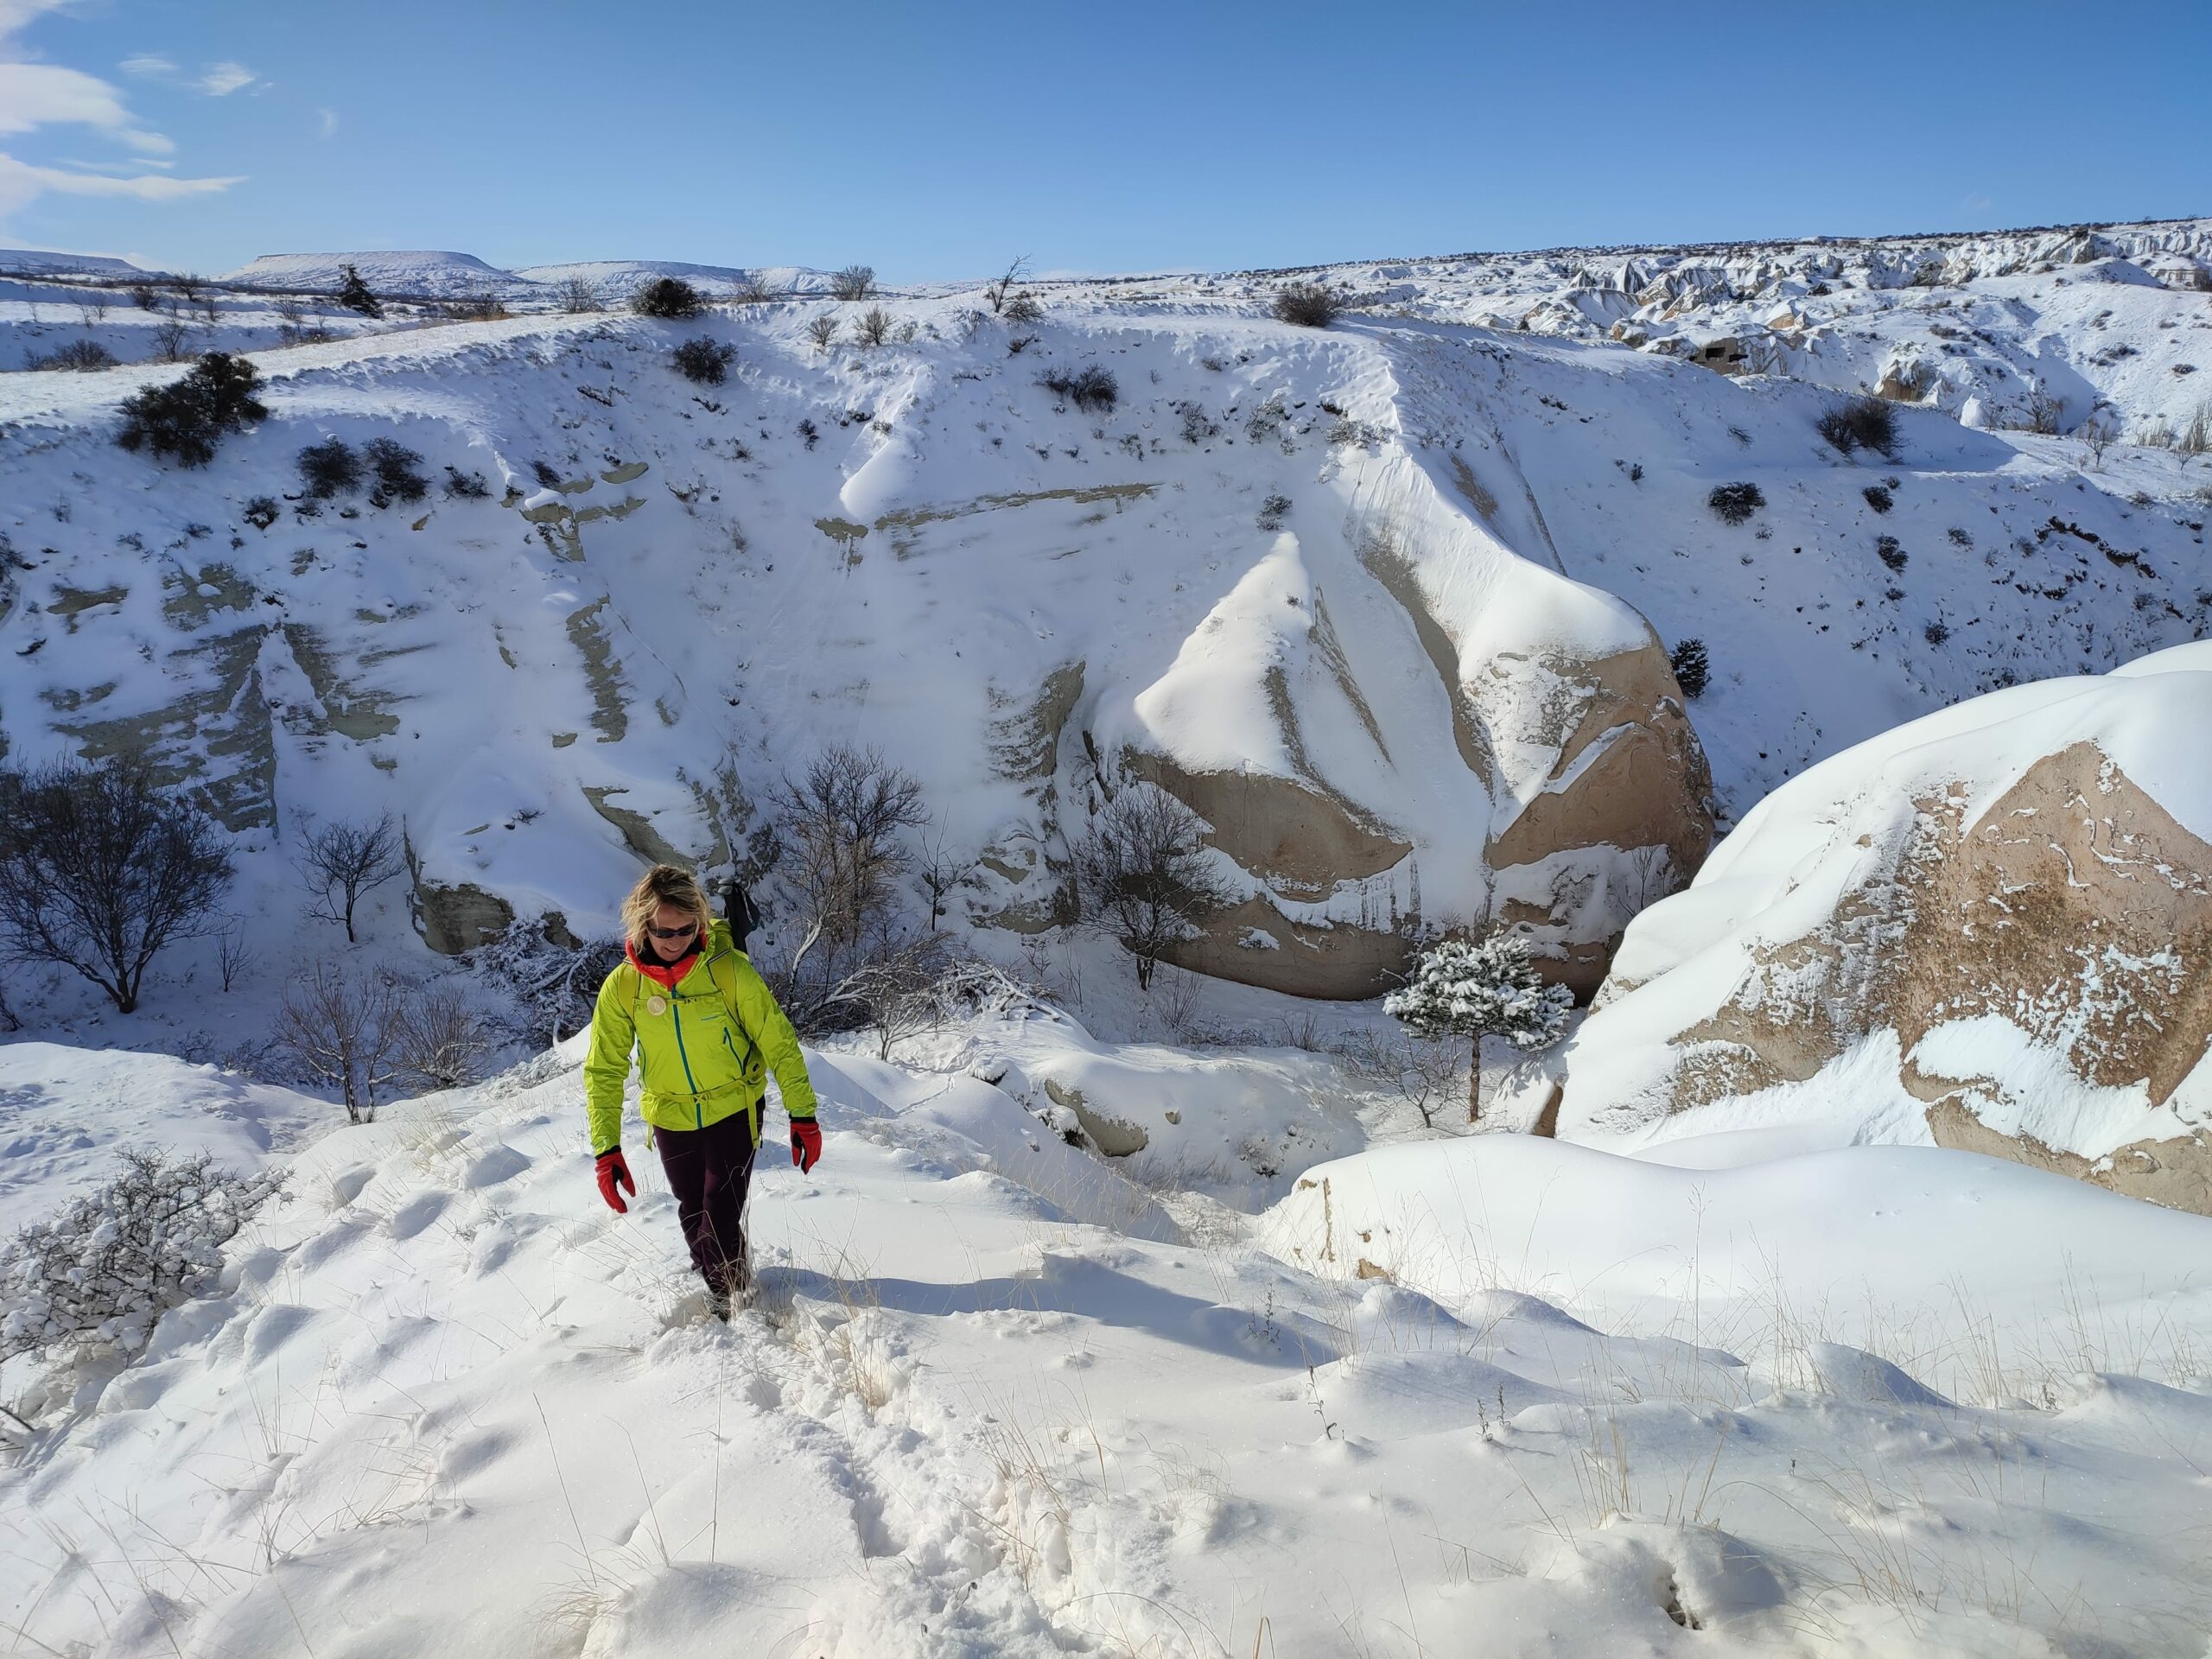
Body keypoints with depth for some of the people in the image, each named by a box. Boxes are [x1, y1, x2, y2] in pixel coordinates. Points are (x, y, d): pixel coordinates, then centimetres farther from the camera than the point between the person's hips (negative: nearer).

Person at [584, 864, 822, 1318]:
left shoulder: (728, 970, -22)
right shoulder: (623, 986, -15)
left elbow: (779, 1042, -13)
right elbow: (604, 1071, -8)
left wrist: (803, 1115, -12)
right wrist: (606, 1149, -13)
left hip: (734, 1109, -3)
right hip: (671, 1118, 3)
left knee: (720, 1217, -9)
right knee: (693, 1216, 18)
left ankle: (732, 1301, 16)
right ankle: (716, 1285, 44)